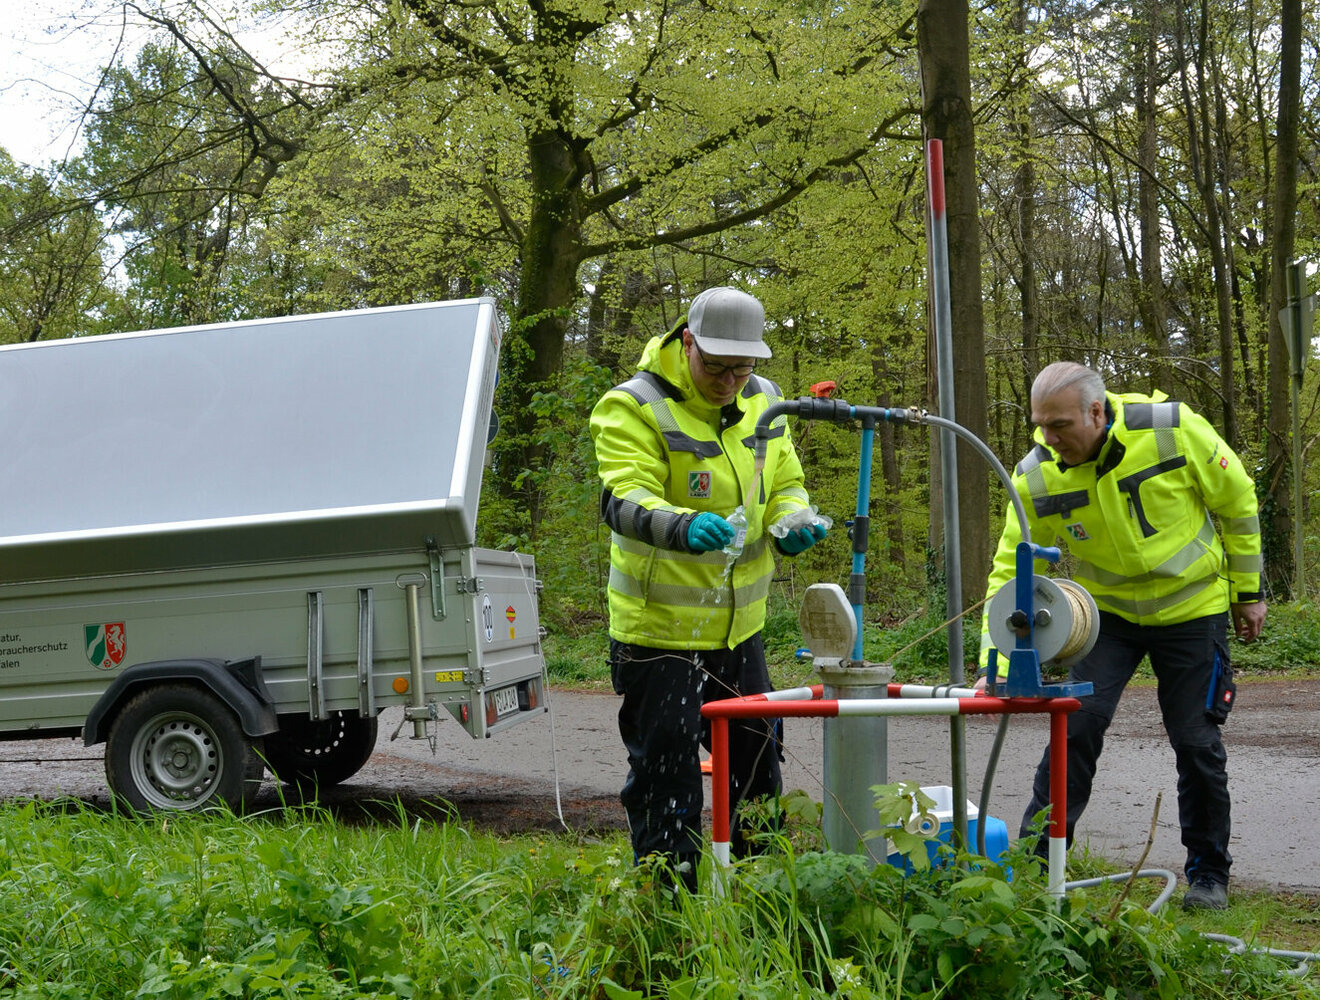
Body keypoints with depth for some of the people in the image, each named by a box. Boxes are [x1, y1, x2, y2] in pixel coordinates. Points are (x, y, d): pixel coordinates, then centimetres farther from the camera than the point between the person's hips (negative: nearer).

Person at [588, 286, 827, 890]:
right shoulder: (635, 407, -16)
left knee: (756, 761, 19)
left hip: (739, 625, 7)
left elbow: (786, 487, 15)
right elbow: (622, 500, -29)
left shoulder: (762, 402, 6)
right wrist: (683, 527, -49)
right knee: (664, 770, -1)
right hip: (660, 630, -7)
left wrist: (792, 524, -9)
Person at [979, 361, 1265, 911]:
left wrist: (1248, 592, -1)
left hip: (1194, 607, -1)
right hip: (1107, 612, 1)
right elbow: (1012, 571, -12)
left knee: (1197, 741, 1)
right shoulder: (1036, 476, -19)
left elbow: (1237, 501, -8)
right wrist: (995, 663, -21)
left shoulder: (1174, 428, -24)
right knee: (1078, 723, -12)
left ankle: (1208, 871, 21)